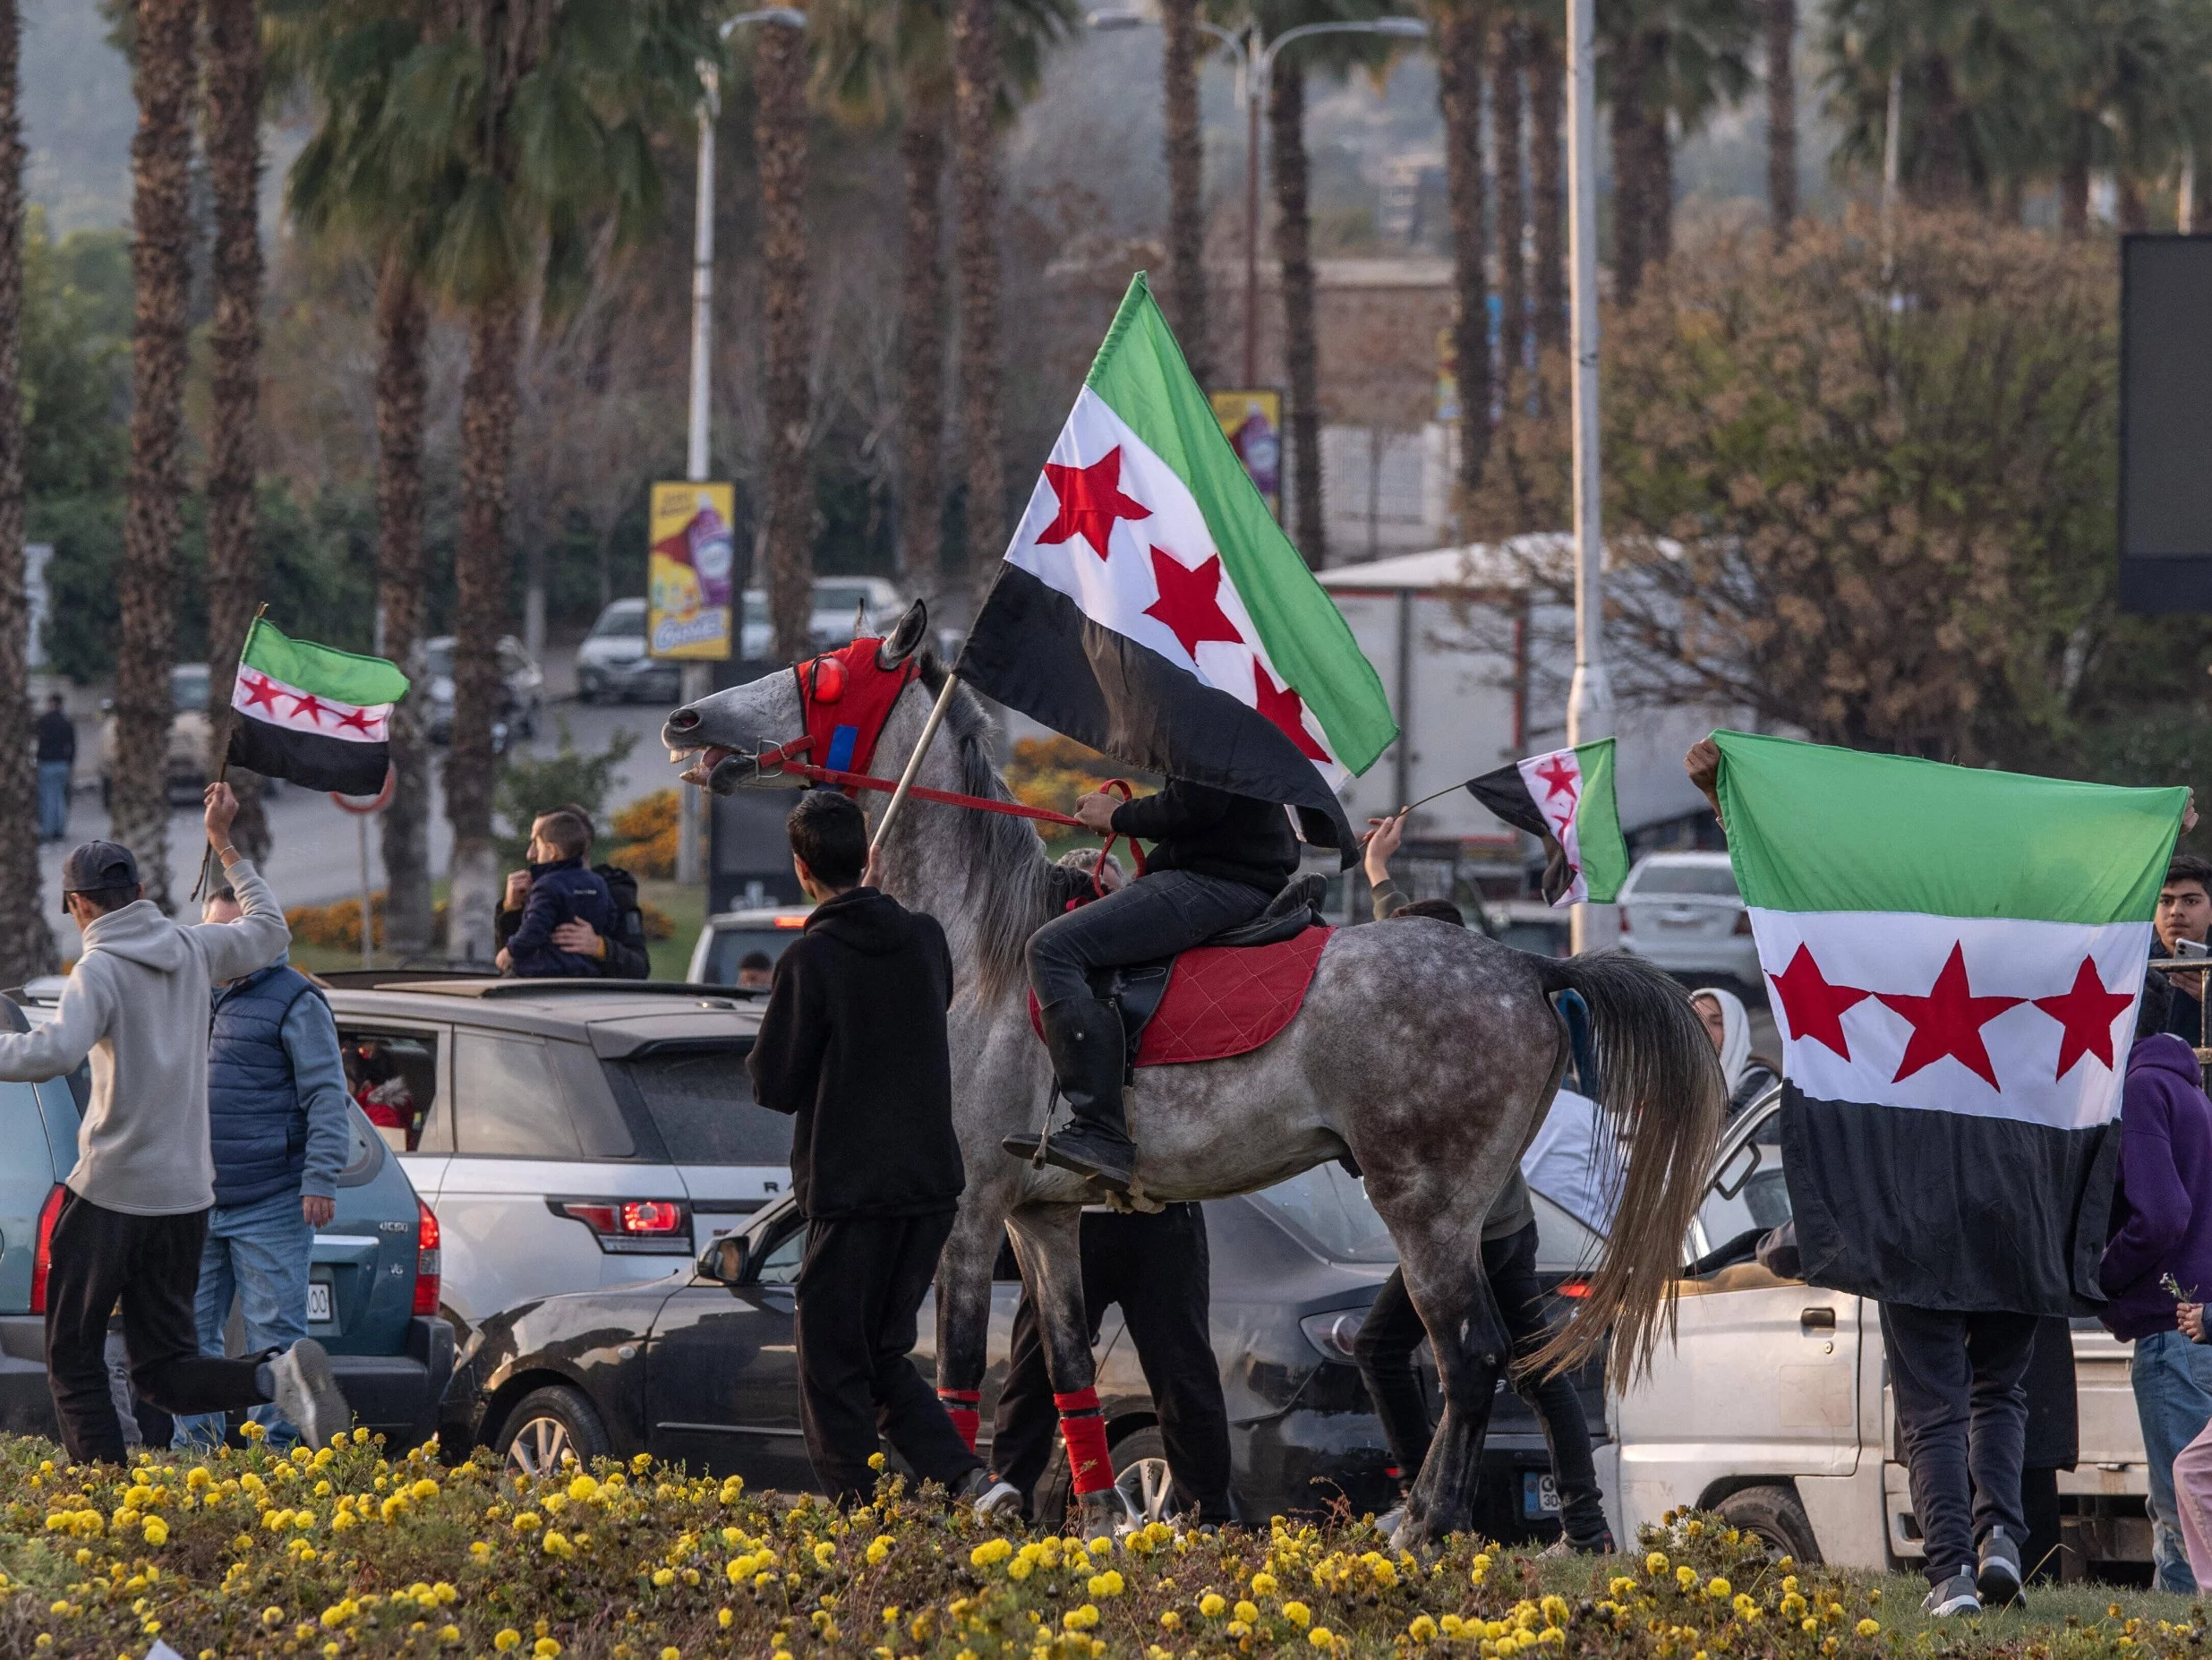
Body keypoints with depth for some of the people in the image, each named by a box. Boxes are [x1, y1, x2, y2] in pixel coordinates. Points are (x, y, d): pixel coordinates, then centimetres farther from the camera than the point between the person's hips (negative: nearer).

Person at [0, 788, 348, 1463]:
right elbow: (268, 931, 28)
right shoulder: (193, 951, 7)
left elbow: (56, 1052, -29)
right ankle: (278, 1377, -18)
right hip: (185, 1197, 6)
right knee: (167, 1371, 8)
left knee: (74, 1363, 6)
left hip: (109, 1197, -6)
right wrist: (225, 847, 36)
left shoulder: (100, 969, -12)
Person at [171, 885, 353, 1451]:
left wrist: (320, 1180, -17)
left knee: (275, 1333, -3)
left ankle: (276, 1445, 1)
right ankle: (194, 1443, 12)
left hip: (270, 1209, -6)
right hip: (195, 1206, 6)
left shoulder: (293, 1001, -3)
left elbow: (327, 1097, -8)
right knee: (190, 1330, 6)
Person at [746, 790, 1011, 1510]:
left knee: (833, 1371, 4)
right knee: (884, 1357, 17)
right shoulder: (926, 938, 4)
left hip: (850, 1188, -6)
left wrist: (762, 1053, 10)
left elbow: (776, 1087, -9)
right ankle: (969, 1477, -2)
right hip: (931, 1181, 6)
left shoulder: (809, 961, -15)